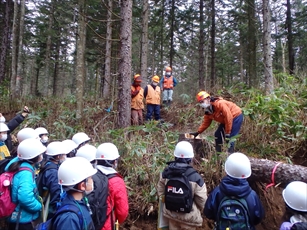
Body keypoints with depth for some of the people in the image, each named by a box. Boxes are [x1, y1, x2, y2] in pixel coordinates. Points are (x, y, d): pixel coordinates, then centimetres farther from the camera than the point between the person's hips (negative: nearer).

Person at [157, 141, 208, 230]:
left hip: (170, 213, 3)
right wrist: (198, 212, 8)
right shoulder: (196, 177, -24)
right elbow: (202, 201, -13)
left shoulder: (165, 172, -13)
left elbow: (161, 193, 1)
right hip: (189, 216, -3)